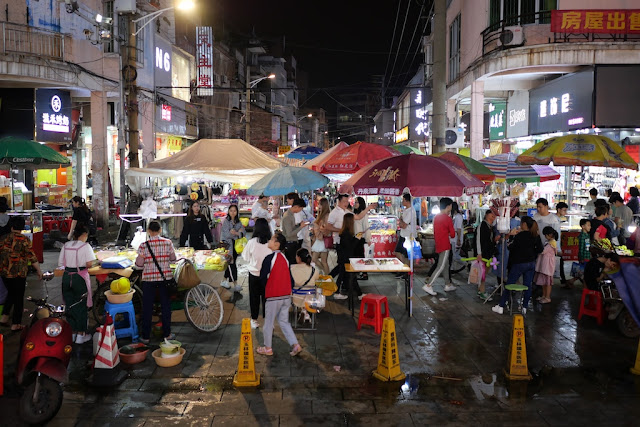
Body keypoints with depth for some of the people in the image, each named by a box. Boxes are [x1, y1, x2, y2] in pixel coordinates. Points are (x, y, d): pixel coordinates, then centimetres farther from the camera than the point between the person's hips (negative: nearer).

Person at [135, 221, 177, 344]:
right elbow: (173, 259, 4)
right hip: (165, 277, 1)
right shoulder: (168, 243, -6)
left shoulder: (144, 246, -8)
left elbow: (139, 264, -5)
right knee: (166, 305, 12)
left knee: (147, 307, 8)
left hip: (148, 279, -1)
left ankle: (145, 336, 13)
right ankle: (167, 334, 18)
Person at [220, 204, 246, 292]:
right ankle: (235, 284, -7)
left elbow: (243, 232, 3)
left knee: (230, 264, 11)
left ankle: (225, 281, 25)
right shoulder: (226, 221, -6)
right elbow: (227, 234, -15)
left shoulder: (238, 222, 10)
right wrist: (238, 233, -7)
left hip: (236, 245, 5)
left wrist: (236, 233, -15)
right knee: (231, 264, -8)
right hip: (228, 245, -5)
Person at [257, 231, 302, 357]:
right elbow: (290, 279, 10)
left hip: (273, 296, -7)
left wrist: (265, 287, 8)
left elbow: (263, 277, -12)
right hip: (287, 296, 7)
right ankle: (295, 345, 10)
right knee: (284, 321, 17)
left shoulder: (269, 258, -15)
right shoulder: (284, 258, 7)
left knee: (268, 322, 9)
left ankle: (267, 348, 21)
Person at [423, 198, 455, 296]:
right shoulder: (448, 219, -14)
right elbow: (452, 234, -9)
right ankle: (428, 285, -11)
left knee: (446, 265, 18)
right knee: (441, 267, -6)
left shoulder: (436, 217, 8)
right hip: (445, 246, -8)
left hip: (438, 245, 8)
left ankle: (448, 285, 25)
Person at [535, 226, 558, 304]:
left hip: (548, 264, -10)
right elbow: (544, 251, 15)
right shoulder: (550, 242, 12)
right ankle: (544, 295, 25)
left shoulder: (552, 243, -18)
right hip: (544, 264, 10)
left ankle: (547, 298, 5)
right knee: (543, 281, 15)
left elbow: (543, 251, -22)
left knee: (547, 281, -2)